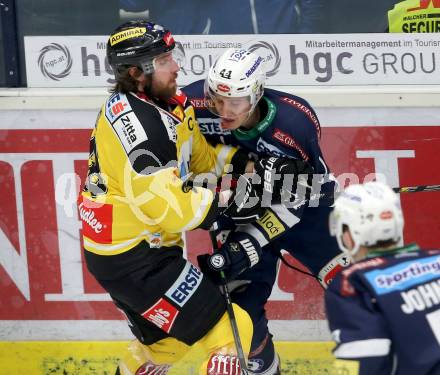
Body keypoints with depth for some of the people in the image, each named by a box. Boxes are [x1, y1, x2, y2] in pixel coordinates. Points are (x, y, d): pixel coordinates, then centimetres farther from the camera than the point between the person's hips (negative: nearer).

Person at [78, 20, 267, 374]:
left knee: (164, 342, 28)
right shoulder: (133, 119, -23)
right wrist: (225, 203, -18)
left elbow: (200, 156, 16)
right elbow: (163, 202, -25)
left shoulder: (166, 102, 7)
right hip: (135, 259, -11)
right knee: (232, 329, -11)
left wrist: (244, 163, 1)